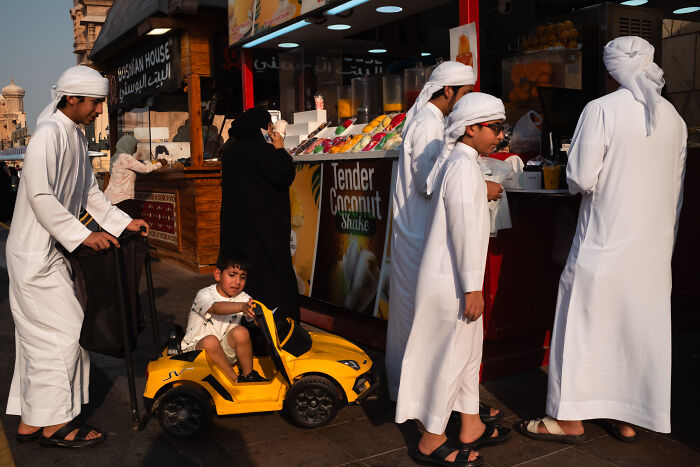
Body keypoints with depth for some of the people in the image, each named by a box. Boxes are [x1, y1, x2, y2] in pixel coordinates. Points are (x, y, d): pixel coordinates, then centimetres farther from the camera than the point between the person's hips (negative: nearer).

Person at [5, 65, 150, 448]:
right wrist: (82, 236, -25)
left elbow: (89, 192, 20)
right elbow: (40, 196, -24)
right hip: (34, 252, -10)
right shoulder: (49, 133, -17)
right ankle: (55, 422, 7)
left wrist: (123, 222, 13)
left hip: (49, 251, 10)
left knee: (39, 336, 13)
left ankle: (30, 421, 23)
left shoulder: (76, 136, 14)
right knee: (62, 329, -6)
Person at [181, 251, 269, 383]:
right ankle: (235, 380, -18)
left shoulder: (243, 298, 0)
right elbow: (217, 308, -37)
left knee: (241, 332, -25)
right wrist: (242, 307, -55)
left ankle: (248, 375, -7)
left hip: (225, 352, 4)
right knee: (210, 340, -35)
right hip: (196, 349, -3)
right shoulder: (204, 294, -15)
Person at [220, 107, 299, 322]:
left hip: (236, 223, 8)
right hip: (263, 223, -8)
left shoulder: (232, 150, 11)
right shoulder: (260, 149, -16)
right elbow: (285, 176, -18)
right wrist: (280, 149, -5)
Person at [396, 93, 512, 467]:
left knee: (468, 351, 19)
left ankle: (470, 428, 34)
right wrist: (472, 287, -21)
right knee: (448, 355, 0)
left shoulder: (460, 163, 14)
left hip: (451, 278, 11)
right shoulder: (463, 167, -18)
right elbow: (463, 230, -22)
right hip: (451, 281, -11)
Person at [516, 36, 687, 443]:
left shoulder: (601, 109, -11)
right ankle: (628, 419, 23)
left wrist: (580, 182, 7)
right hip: (655, 244, 6)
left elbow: (581, 179, -16)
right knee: (642, 324, 12)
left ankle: (570, 419, 12)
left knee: (585, 323, 4)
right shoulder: (674, 117, 8)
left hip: (606, 238, -6)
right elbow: (677, 190, 13)